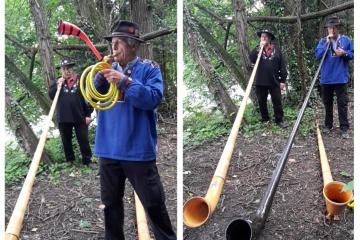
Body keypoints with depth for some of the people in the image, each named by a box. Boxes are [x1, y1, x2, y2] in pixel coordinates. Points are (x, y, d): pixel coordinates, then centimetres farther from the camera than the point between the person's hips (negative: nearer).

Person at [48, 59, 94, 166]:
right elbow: (50, 95, 1)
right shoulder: (57, 82, 10)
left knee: (83, 140, 2)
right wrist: (58, 85, -13)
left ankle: (87, 160, 11)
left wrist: (88, 114, -7)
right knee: (66, 140, 12)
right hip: (63, 118, 3)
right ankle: (70, 160, 24)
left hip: (79, 117, -3)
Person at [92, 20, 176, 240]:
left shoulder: (149, 69, -2)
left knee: (153, 203, 4)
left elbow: (154, 98, -18)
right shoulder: (109, 70, 11)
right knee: (110, 203, 17)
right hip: (109, 149, 5)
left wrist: (124, 81, -22)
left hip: (138, 149, -4)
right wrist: (101, 74, -6)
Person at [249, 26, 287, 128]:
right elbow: (252, 59, -14)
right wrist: (260, 47, -17)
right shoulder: (257, 49, 6)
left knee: (277, 101, 3)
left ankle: (279, 120, 12)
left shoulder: (276, 49, 3)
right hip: (260, 82, 1)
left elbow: (282, 66, 3)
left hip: (274, 81, -1)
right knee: (262, 102, 9)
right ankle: (265, 119, 23)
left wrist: (283, 80, -1)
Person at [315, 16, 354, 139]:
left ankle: (344, 128, 2)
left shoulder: (346, 40, 3)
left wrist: (344, 53, -15)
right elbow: (318, 55, -8)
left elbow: (353, 54, 5)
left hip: (341, 78, -1)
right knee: (327, 103, 12)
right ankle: (328, 125, 24)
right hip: (326, 78, 2)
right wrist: (327, 43, -15)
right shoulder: (322, 41, 4)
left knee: (342, 104, -2)